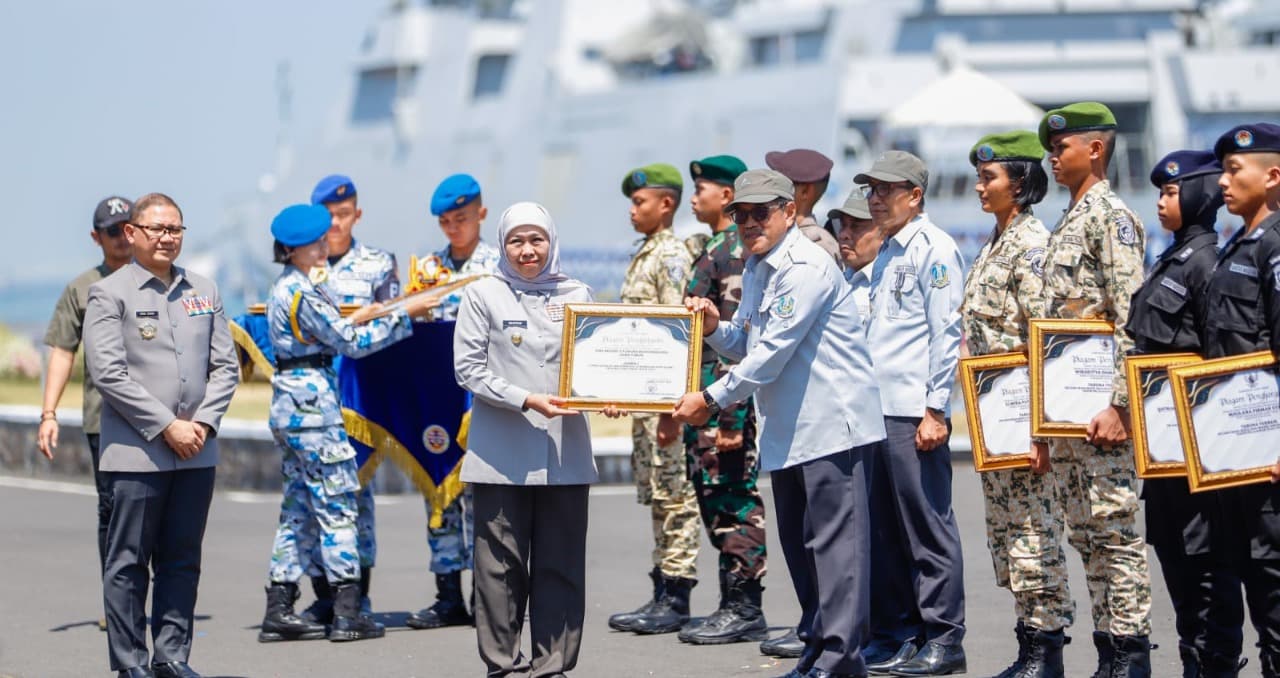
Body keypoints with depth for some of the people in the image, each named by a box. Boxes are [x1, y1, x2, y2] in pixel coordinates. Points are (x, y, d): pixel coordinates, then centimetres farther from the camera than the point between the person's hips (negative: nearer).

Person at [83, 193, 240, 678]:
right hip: (136, 452, -5)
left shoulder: (204, 291, 14)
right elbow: (108, 373, -10)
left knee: (182, 562, 8)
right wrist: (167, 427, -13)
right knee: (128, 564, 0)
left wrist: (204, 423, -4)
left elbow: (226, 366, 12)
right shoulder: (109, 293, -2)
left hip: (197, 452, 5)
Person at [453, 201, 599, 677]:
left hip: (564, 451, 3)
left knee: (561, 565, 3)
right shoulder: (483, 295, 2)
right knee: (501, 566, 0)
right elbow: (468, 369, -4)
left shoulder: (577, 295, 10)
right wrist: (526, 400, -14)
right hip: (501, 454, -2)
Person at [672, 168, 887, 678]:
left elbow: (773, 351, -20)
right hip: (786, 430, 10)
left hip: (830, 423, -10)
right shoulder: (754, 270, 15)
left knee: (833, 540, -9)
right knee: (798, 541, 13)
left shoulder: (806, 267, -16)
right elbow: (747, 346, 23)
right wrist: (714, 326, 1)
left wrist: (712, 399, -15)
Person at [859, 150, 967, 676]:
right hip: (880, 414, 9)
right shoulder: (886, 254, 19)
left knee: (928, 527, -5)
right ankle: (899, 634, 17)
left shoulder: (934, 250, -7)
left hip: (915, 415, -9)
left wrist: (936, 411, -17)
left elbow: (946, 334, -13)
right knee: (887, 528, 10)